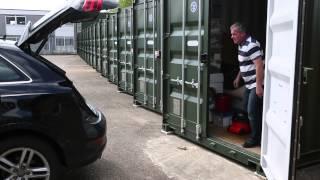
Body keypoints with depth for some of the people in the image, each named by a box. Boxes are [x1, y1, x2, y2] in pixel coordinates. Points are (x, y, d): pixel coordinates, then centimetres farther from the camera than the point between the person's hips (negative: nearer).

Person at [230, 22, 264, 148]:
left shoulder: (251, 45, -21)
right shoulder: (241, 45, 10)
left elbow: (259, 66, -26)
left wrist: (259, 86, -28)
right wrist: (238, 77, 27)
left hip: (256, 84, -10)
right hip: (249, 84, 10)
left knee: (252, 111, -5)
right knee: (247, 109, 18)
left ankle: (255, 138, 9)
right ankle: (255, 134, 33)